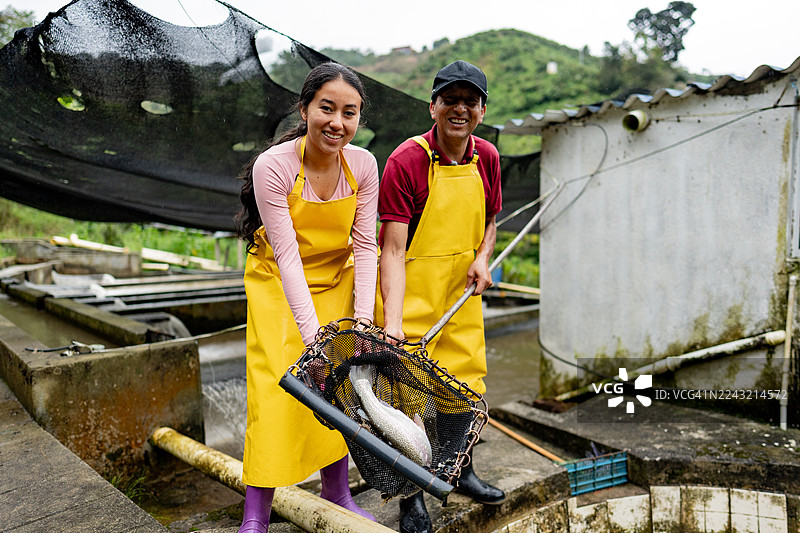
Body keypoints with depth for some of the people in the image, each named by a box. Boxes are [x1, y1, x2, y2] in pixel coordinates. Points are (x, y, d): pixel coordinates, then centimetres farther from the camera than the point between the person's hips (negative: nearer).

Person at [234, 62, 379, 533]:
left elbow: (365, 245, -11)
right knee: (277, 387, -9)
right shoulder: (273, 166, -25)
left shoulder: (363, 165, -14)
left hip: (336, 281, 4)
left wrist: (362, 321, -19)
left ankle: (338, 491, 22)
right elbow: (286, 254, -26)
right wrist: (311, 334, -31)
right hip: (279, 283, -3)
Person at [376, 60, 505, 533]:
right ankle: (412, 495, 17)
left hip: (461, 285, 6)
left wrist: (482, 258, -5)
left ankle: (461, 469, 37)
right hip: (411, 285, -5)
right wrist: (391, 321, -31)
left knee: (466, 378, 14)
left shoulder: (487, 158, 1)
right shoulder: (406, 161, -18)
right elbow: (394, 248, -22)